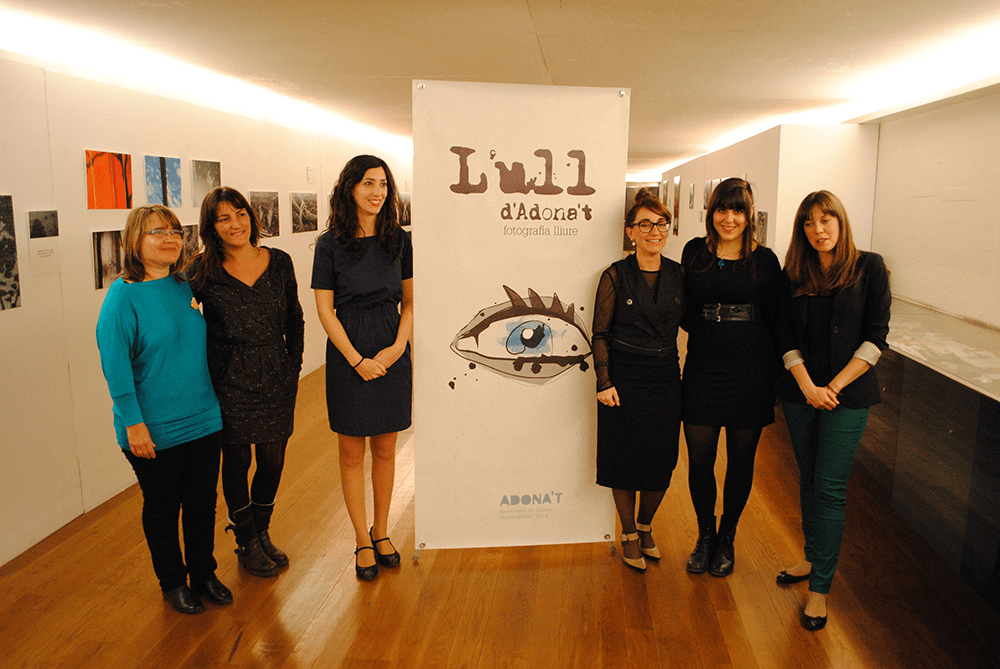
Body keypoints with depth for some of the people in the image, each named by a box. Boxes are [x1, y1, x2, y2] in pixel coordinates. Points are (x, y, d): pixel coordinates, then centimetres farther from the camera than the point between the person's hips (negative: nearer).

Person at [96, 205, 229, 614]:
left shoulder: (186, 288, 5)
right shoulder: (123, 295, -12)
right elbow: (115, 363, -14)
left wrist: (213, 403, 16)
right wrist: (133, 421, -16)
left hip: (203, 421, 5)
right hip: (154, 430, -5)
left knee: (203, 501, 14)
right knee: (162, 507, 12)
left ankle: (203, 573, 34)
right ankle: (172, 581, 32)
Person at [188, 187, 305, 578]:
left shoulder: (279, 262, 2)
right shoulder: (203, 271, -5)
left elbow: (294, 320, 10)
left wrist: (293, 369, 5)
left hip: (276, 380, 3)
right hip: (230, 380, -2)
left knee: (272, 459, 10)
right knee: (237, 460, 9)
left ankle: (262, 532, 35)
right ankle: (247, 543, 30)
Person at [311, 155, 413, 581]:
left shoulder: (399, 239, 3)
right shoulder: (331, 244, -5)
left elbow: (410, 302, 6)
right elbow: (324, 309, -6)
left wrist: (397, 348, -8)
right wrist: (357, 360, -11)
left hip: (393, 353, 3)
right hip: (348, 356, -2)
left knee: (385, 450, 12)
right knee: (352, 453, 7)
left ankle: (381, 532, 30)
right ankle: (362, 541, 23)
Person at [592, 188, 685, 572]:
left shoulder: (678, 275, 5)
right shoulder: (616, 276, -4)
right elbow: (600, 335, -3)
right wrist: (603, 381, -10)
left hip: (665, 378, 3)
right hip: (624, 378, -3)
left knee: (662, 462, 8)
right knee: (624, 459, 5)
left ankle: (646, 527, 34)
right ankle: (629, 534, 28)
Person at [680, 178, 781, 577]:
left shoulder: (764, 260, -1)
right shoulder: (695, 252, 5)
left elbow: (774, 320, 2)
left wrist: (773, 372, -3)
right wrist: (709, 332, -2)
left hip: (750, 372, -1)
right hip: (702, 368, 1)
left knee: (741, 460, 10)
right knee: (699, 459, 4)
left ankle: (727, 539, 30)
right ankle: (705, 535, 28)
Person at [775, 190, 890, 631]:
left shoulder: (868, 268, -4)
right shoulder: (793, 275, 3)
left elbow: (875, 337, -7)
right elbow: (786, 338, 1)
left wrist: (835, 386, -13)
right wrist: (808, 386, -12)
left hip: (848, 395, -3)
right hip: (800, 392, 3)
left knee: (830, 487, -3)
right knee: (809, 480, 14)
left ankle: (820, 587, 7)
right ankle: (813, 558, 32)